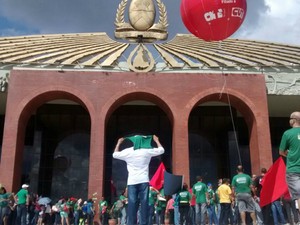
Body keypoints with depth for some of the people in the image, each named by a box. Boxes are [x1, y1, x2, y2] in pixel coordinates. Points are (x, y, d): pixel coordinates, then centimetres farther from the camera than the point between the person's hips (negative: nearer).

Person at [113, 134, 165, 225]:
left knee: (132, 204, 0)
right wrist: (156, 140, 28)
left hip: (132, 182, 1)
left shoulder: (127, 152, 4)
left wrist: (118, 143, 31)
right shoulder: (147, 151, 2)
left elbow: (115, 154, 20)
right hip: (143, 181, -1)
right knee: (144, 203, -1)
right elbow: (161, 150, 14)